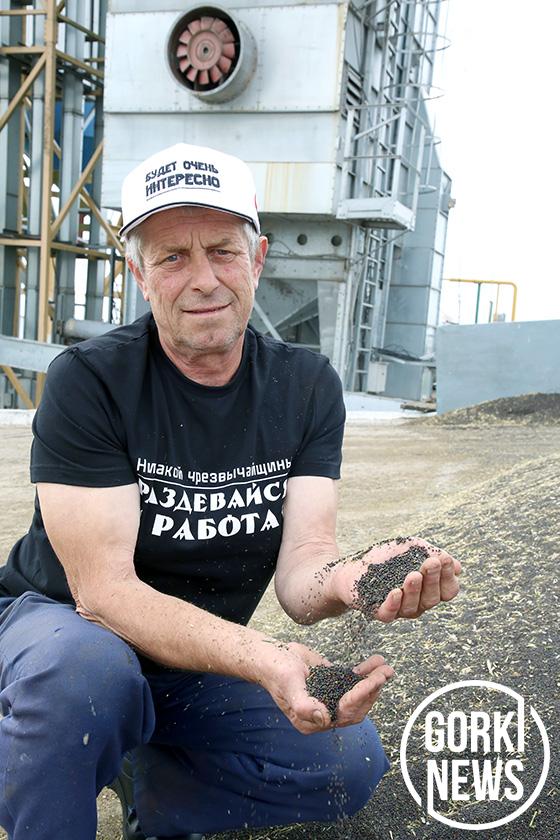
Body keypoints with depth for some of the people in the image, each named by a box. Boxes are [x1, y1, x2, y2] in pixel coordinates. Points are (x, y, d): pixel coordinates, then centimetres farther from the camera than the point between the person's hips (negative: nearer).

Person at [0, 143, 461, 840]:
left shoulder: (307, 386, -7)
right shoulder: (88, 382, -19)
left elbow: (299, 566, -15)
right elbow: (104, 589, -24)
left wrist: (348, 581, -40)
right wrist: (262, 661, -40)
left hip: (204, 663, 4)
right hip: (61, 623, -3)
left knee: (350, 761, -16)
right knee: (85, 668, -37)